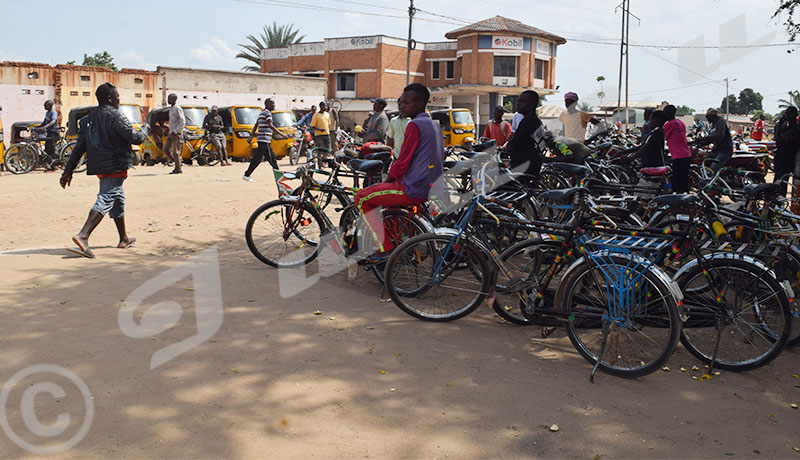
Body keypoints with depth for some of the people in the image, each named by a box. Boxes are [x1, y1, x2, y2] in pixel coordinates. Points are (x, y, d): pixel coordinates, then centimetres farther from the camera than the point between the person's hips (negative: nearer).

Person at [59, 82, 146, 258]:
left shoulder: (88, 119, 12)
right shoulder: (115, 116, -11)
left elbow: (79, 147, 10)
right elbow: (133, 137, -11)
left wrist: (68, 171, 11)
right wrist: (143, 134, 13)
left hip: (99, 167, 9)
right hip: (115, 166, -9)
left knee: (118, 199, 21)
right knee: (105, 201, -13)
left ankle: (124, 238, 30)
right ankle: (82, 236, -26)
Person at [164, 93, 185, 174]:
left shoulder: (177, 109, -12)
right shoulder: (171, 108, 16)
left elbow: (183, 122, -17)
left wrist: (175, 131, -19)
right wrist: (171, 132, 17)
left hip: (177, 133, -9)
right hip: (171, 133, 9)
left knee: (175, 151, -7)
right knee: (166, 149, 6)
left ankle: (178, 168, 2)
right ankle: (177, 164, 16)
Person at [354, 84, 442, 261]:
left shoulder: (415, 125, -15)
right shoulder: (435, 125, 14)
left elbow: (403, 164, -17)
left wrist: (389, 178, 2)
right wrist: (394, 175, 19)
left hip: (414, 190, -10)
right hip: (432, 188, 10)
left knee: (362, 198, 3)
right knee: (382, 192, 31)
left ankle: (385, 248, 2)